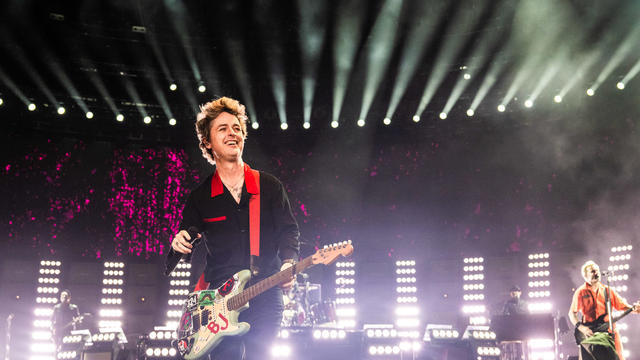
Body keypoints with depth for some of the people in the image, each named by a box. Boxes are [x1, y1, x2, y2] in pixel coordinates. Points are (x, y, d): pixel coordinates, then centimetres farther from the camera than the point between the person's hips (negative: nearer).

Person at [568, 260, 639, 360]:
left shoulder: (608, 291, 12)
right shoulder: (580, 292, 2)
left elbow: (623, 306, 8)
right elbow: (572, 313, 3)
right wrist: (580, 327, -11)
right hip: (589, 334, -3)